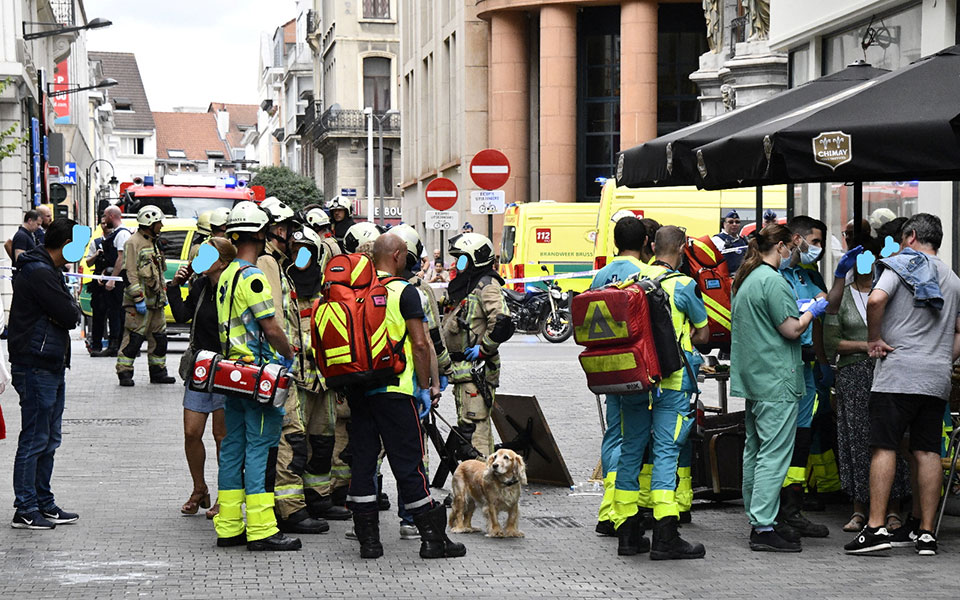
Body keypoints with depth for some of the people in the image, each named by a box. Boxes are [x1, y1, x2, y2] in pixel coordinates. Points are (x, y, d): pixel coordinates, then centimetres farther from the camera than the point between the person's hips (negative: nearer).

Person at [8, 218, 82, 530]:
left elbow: (67, 316, 15)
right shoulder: (39, 273, -18)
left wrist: (68, 305, -7)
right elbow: (69, 316, -20)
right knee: (34, 439, -5)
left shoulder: (45, 270, 16)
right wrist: (74, 303, 1)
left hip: (50, 366, 11)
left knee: (48, 440, 15)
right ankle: (25, 511, 0)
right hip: (36, 366, -11)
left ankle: (44, 504, 23)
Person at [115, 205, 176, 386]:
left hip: (155, 301, 9)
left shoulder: (153, 243, 19)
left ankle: (158, 371, 21)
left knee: (159, 337, 12)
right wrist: (138, 299, -20)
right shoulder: (133, 243, -11)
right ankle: (124, 373, -2)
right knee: (134, 337, -8)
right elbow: (129, 274, -17)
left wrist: (163, 294, 23)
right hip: (140, 302, -9)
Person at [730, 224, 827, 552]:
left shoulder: (745, 279, 14)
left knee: (755, 450, 15)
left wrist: (794, 308, 22)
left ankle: (759, 516, 23)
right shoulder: (773, 281, -15)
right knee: (774, 453, -9)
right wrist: (811, 311, 2)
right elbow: (792, 330, -16)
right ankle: (764, 528, -12)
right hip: (775, 379, -10)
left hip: (751, 377, 10)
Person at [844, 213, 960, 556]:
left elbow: (876, 300, -18)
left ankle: (876, 527, -12)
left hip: (898, 374, -5)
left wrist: (874, 338, -7)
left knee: (884, 447, -6)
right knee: (927, 452, 5)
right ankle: (925, 532, 4)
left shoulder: (901, 265, -1)